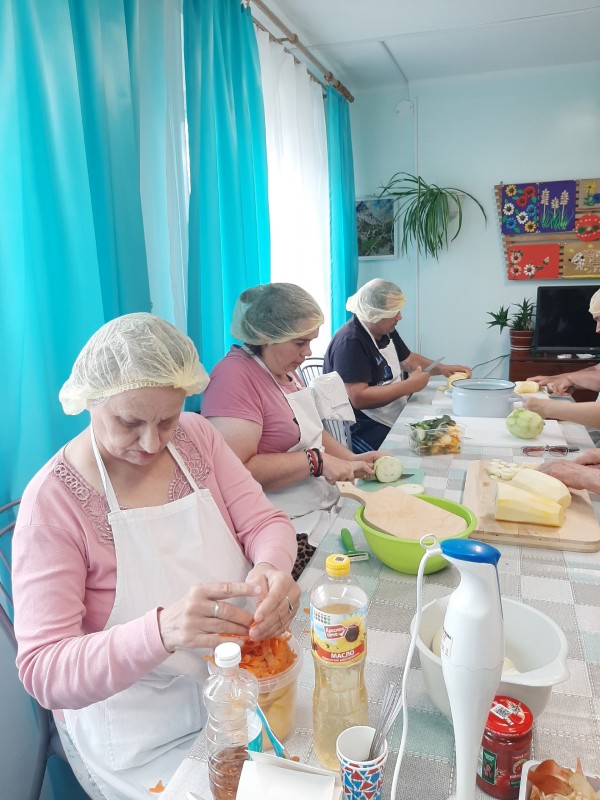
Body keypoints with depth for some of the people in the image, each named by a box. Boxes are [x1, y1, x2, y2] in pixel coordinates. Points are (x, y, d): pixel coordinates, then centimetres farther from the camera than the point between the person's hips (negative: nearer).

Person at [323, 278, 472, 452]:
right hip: (362, 430, -10)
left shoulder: (386, 331, 10)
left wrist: (442, 368, 9)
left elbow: (408, 359, 25)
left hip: (396, 418, 10)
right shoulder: (350, 342, -20)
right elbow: (359, 398, -27)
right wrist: (409, 386, -20)